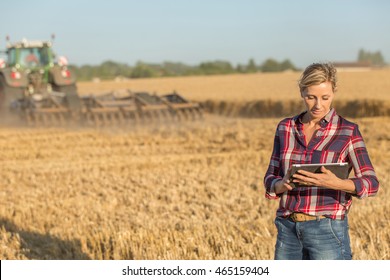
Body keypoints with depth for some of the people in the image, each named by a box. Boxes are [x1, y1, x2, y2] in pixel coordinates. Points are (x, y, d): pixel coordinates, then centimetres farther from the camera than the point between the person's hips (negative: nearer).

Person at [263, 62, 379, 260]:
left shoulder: (348, 132, -4)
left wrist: (336, 184, -30)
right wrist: (283, 184, -16)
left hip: (328, 232, -4)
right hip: (289, 231, 4)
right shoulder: (285, 128, 7)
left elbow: (371, 184, -11)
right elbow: (270, 181, 8)